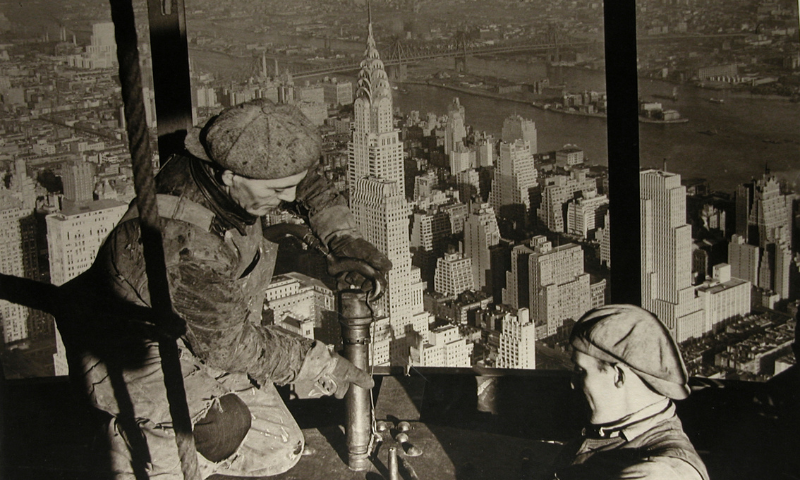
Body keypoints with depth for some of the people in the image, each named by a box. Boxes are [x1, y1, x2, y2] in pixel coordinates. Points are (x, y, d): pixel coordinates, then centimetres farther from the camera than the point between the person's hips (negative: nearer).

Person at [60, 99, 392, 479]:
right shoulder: (190, 247, -39)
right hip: (131, 356, -7)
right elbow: (226, 344, -24)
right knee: (226, 426, -28)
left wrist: (341, 234, -8)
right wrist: (321, 363, -16)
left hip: (201, 335, 7)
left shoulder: (231, 162, -17)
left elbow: (307, 180, 7)